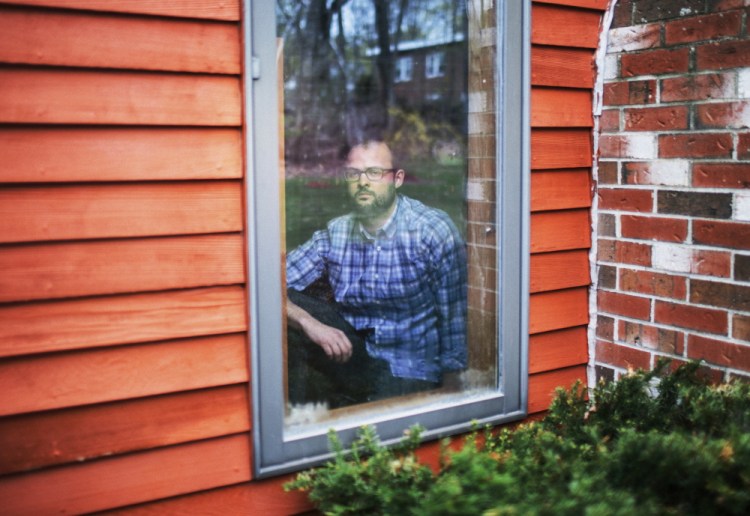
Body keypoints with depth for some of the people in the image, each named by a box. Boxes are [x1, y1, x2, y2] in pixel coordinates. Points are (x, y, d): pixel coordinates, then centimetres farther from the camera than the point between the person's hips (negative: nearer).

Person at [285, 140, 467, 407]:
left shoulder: (433, 230, -13)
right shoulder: (334, 234, -2)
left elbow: (455, 316, -13)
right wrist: (308, 322, -24)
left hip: (409, 370, -4)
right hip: (349, 350, 4)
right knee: (286, 309, -14)